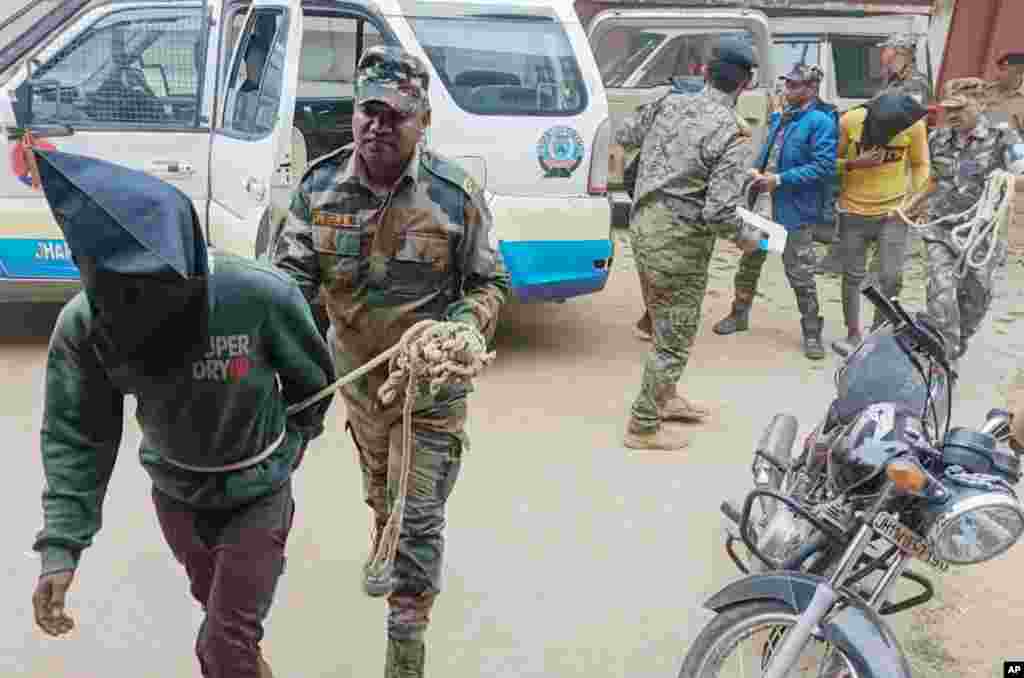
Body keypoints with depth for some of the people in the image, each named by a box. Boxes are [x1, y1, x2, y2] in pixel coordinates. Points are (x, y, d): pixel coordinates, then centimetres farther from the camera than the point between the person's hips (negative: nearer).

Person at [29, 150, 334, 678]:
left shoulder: (261, 297, -32)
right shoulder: (82, 325, -23)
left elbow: (312, 380, -12)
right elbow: (75, 436, -13)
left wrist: (286, 448, 4)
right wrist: (60, 549, -22)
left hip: (256, 495, -4)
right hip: (174, 493, 4)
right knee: (213, 600, 29)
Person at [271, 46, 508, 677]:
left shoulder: (456, 194, -17)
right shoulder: (320, 185, -9)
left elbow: (492, 282, -5)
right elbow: (293, 270, 0)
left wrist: (464, 324, -24)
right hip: (357, 371, 4)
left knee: (420, 515, 1)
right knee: (379, 488, 28)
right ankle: (387, 550, 61)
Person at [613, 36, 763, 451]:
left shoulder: (670, 104, 1)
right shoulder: (733, 136, -17)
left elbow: (624, 135, 16)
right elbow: (719, 211, -23)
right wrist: (746, 239, -3)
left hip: (645, 225, 8)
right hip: (679, 242, -8)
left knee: (665, 326, 24)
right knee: (675, 339, 6)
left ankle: (665, 398, 42)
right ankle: (643, 427, 15)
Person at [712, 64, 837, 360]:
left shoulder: (821, 122, -11)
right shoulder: (780, 118, 13)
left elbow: (823, 166, -18)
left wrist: (780, 179, -20)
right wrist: (758, 173, 4)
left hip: (795, 211, -7)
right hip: (763, 204, 7)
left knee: (801, 274, -1)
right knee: (749, 262, 17)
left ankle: (812, 333, 13)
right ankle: (739, 315, 35)